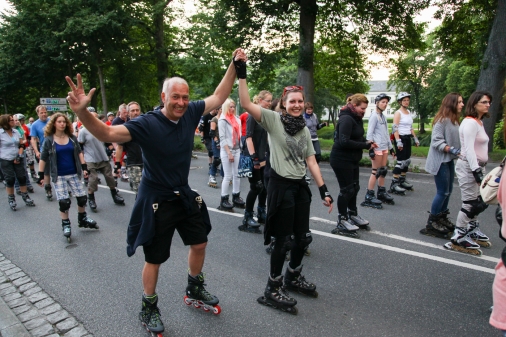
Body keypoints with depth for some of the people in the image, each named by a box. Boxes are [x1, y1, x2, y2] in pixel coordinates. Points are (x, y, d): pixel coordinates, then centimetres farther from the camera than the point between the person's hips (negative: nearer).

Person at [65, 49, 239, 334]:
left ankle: (195, 290, 44)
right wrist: (82, 112, -47)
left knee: (199, 244, 18)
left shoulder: (190, 113, -6)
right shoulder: (147, 124, -21)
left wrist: (234, 66, -1)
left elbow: (219, 97, 2)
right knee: (155, 258, 10)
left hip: (185, 196, 6)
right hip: (156, 201, -5)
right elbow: (107, 134, -30)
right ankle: (149, 308, 35)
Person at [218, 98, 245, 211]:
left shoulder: (236, 119, 13)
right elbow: (222, 138, -11)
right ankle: (224, 200, 6)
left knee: (237, 175, 7)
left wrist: (240, 149, 5)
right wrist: (229, 153, -15)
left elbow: (238, 135, 14)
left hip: (237, 150, 6)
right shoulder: (222, 120, -6)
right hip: (226, 151, -6)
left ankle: (236, 197, 17)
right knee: (228, 176, -3)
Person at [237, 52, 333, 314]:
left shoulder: (305, 130, 10)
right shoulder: (273, 120, -7)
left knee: (302, 237, 16)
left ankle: (293, 277, 41)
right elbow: (246, 104, -21)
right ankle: (272, 290, 22)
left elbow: (311, 162, 9)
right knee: (283, 239, 2)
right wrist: (241, 73, -26)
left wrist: (323, 190, 4)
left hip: (301, 187, 6)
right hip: (280, 186, -6)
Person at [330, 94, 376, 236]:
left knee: (354, 188, 18)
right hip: (341, 160, -10)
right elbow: (344, 142, -27)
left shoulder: (356, 118, 11)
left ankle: (353, 215, 34)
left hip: (352, 160, 10)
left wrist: (367, 142, -4)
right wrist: (366, 145, -22)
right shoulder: (346, 119, -19)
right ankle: (342, 222, 10)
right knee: (346, 189, -2)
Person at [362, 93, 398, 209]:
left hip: (384, 147, 8)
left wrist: (391, 147, 21)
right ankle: (369, 196, -2)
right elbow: (369, 133, -13)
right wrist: (371, 149, -19)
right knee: (376, 172, -6)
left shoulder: (383, 116, 17)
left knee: (383, 170, 12)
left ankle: (381, 193, 22)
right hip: (377, 148, -8)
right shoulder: (374, 116, -7)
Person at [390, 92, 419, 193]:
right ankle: (394, 185, -9)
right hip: (401, 138, -8)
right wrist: (398, 141, -26)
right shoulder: (398, 113, -10)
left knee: (407, 160, 12)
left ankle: (402, 181, 25)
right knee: (401, 161, -11)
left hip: (408, 138, 8)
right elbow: (395, 128, -18)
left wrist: (415, 138, 17)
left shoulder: (409, 112, 14)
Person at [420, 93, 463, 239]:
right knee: (442, 192, -5)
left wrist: (459, 151, 2)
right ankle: (431, 224, 7)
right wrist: (452, 150, -29)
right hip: (440, 161, -9)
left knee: (448, 191, 15)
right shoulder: (442, 120, -16)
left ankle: (442, 218, 29)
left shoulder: (454, 120, 11)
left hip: (449, 160, 9)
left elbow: (453, 140, 14)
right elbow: (436, 141, -20)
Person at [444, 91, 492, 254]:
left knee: (481, 202, 15)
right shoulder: (470, 122, -14)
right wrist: (476, 171, -25)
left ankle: (472, 231, 31)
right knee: (470, 203, -8)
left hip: (477, 166, 10)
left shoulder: (479, 122, 16)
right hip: (468, 167, -10)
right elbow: (469, 149, -22)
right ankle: (458, 239, 1)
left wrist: (481, 169, 18)